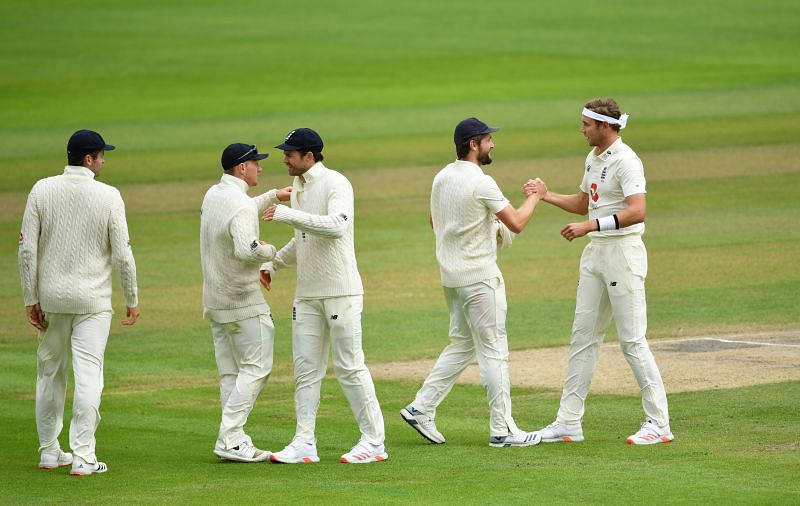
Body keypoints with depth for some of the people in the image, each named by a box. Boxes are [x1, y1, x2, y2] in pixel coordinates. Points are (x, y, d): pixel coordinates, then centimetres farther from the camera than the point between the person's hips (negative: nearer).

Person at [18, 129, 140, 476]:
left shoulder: (42, 190, -2)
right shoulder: (108, 196, -8)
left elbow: (27, 249, -4)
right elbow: (122, 254, -8)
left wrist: (30, 300, 3)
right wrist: (132, 300, 4)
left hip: (51, 297, 3)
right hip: (92, 299, -3)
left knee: (50, 373, 15)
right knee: (88, 375, -3)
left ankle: (49, 451, 21)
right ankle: (82, 456, -7)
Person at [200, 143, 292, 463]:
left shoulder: (213, 195, 9)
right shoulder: (241, 206, -20)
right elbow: (245, 249, -35)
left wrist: (273, 197, 33)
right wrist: (270, 251, -14)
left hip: (214, 300, 9)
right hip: (242, 302, -9)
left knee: (230, 373, 11)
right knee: (256, 368, -5)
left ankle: (235, 441, 10)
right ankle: (229, 439, -11)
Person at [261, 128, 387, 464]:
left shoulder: (335, 184, -11)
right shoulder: (298, 189, 15)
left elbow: (336, 226, -29)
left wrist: (288, 215, -28)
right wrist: (273, 263, 15)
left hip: (340, 291, -8)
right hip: (307, 293, 8)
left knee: (349, 366, -6)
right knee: (305, 368, 4)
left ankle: (373, 442, 0)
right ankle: (304, 443, 6)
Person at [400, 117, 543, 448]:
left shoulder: (441, 178, 8)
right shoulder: (481, 183, -18)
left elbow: (435, 222, 22)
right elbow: (516, 223, -17)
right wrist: (534, 197, 0)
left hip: (451, 275, 9)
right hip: (479, 277, -9)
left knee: (461, 345, 18)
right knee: (494, 350, -3)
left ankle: (421, 408, 13)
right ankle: (502, 430, 0)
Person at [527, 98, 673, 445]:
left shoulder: (625, 161, -16)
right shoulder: (594, 158, 15)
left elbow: (637, 211, -27)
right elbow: (583, 204, 28)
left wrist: (590, 226, -29)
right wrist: (546, 195, 14)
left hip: (623, 252, -10)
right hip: (595, 251, 10)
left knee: (632, 340, -8)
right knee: (583, 336, 9)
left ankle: (658, 423, -3)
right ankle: (569, 422, 12)